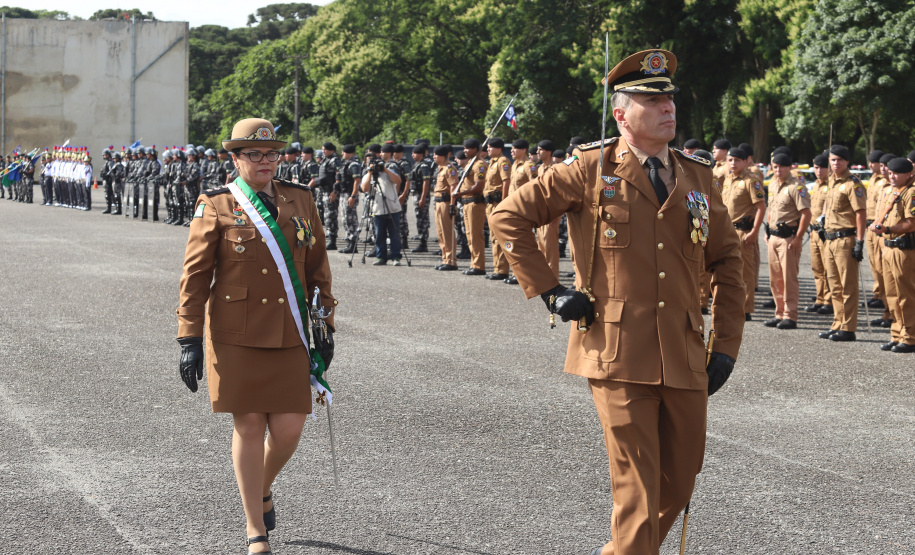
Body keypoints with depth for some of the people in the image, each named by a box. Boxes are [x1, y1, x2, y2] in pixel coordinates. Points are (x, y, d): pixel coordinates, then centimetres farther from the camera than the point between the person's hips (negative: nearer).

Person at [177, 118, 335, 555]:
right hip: (237, 338, -3)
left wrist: (325, 326, 11)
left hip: (289, 337, 3)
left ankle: (263, 488, 32)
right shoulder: (216, 207, -1)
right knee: (249, 427, 2)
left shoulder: (300, 200, 8)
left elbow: (317, 268, 14)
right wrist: (189, 339, -7)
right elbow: (194, 276, -2)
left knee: (288, 428, -2)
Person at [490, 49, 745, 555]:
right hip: (618, 352, -5)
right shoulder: (591, 170, -1)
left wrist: (726, 345, 9)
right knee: (636, 489, -5)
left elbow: (727, 260, 17)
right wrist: (549, 292, -2)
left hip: (685, 358, 5)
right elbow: (508, 217, 3)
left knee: (680, 484, 12)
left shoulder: (697, 177, 11)